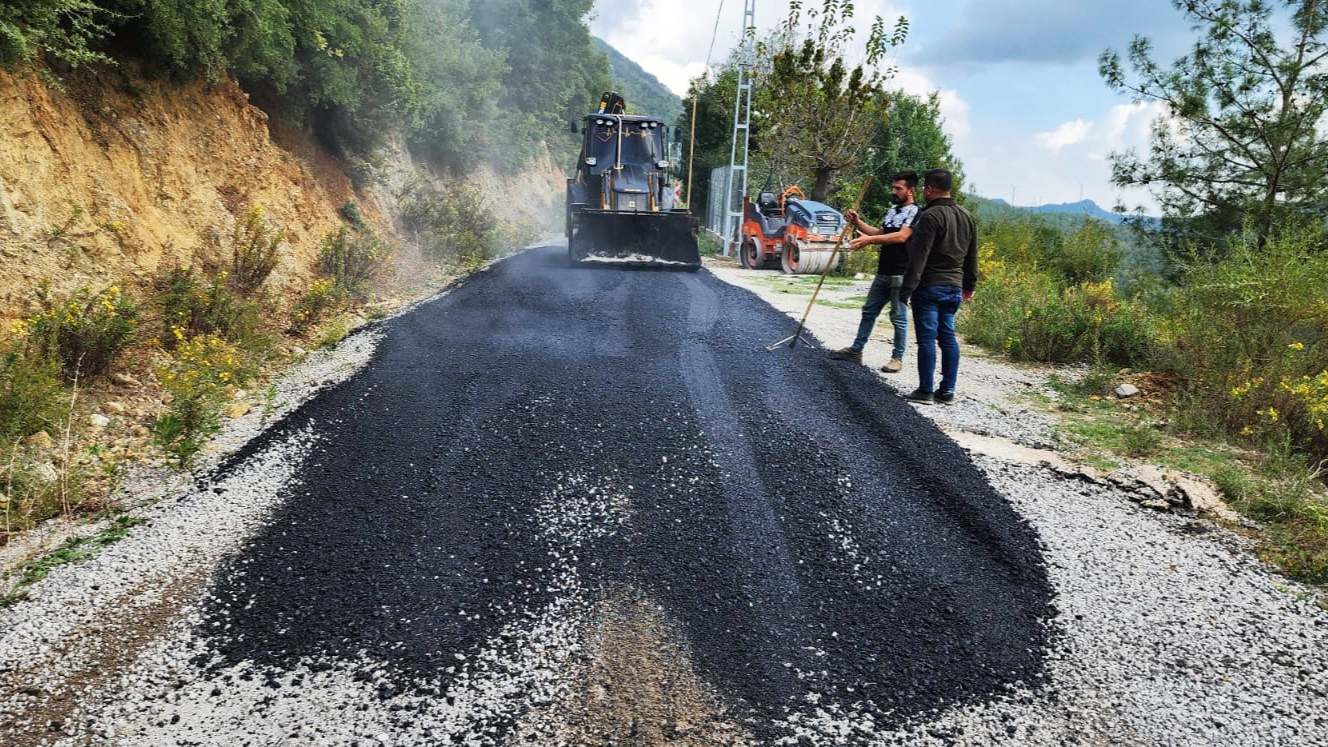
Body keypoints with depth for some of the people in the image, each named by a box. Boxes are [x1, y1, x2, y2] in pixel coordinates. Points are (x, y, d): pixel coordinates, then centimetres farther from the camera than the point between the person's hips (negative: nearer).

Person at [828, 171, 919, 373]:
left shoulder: (915, 212, -10)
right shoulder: (892, 210, 16)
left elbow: (901, 236, -23)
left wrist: (870, 239, -30)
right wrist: (858, 222, 8)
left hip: (901, 275, -8)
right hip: (883, 272, 8)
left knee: (899, 317, -1)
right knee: (869, 311, 13)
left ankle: (897, 358, 8)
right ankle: (856, 350, 21)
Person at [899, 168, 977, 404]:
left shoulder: (930, 217, -14)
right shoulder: (967, 217, 13)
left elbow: (918, 257, -19)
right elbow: (972, 256, 19)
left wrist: (906, 289, -18)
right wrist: (969, 285, 27)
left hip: (929, 287, -8)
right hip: (954, 287, 8)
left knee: (927, 338, -4)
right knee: (948, 337, 10)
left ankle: (925, 391, -1)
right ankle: (947, 390, 12)